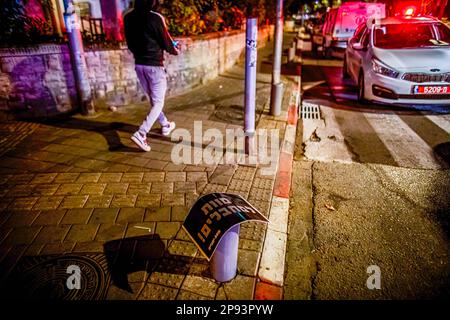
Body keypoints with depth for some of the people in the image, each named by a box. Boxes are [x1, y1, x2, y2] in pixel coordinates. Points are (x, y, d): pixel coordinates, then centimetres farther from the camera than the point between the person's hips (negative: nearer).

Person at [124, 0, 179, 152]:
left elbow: (130, 44, 10)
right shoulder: (155, 18, -16)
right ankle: (140, 134, -11)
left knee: (153, 99, 21)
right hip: (155, 66, -6)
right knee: (158, 103, 2)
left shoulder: (128, 18, 2)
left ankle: (165, 126, 36)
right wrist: (174, 50, 15)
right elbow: (166, 43, -7)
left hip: (139, 65, 7)